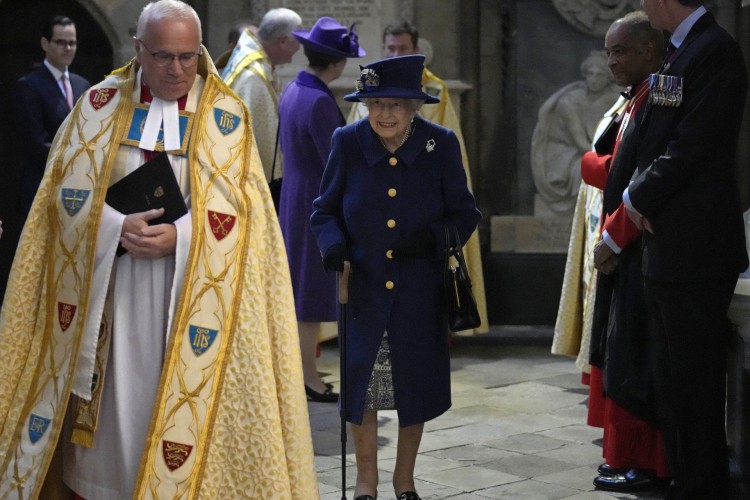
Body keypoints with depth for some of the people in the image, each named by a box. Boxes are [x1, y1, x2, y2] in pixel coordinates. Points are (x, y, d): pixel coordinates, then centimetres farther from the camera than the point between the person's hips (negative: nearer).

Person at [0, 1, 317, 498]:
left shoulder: (226, 116, 1)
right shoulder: (101, 103, 4)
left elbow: (237, 202, -5)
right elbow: (68, 188, 0)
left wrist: (182, 235, -21)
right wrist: (117, 227, -18)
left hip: (192, 291, -1)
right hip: (109, 284, 1)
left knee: (181, 399, 1)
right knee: (114, 399, 5)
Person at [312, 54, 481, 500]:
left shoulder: (441, 145, -8)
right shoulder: (348, 143, -7)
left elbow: (465, 213, 0)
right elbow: (325, 210, 3)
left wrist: (435, 238, -20)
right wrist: (334, 245, -17)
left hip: (419, 292, 0)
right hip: (363, 289, 0)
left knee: (415, 382, 12)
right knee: (360, 381, 5)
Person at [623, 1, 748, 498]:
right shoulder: (680, 52, 15)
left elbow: (691, 146, -19)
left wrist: (640, 197, -8)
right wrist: (638, 196, 0)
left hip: (695, 251, -10)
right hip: (668, 251, 10)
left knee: (693, 382, -2)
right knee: (673, 380, 17)